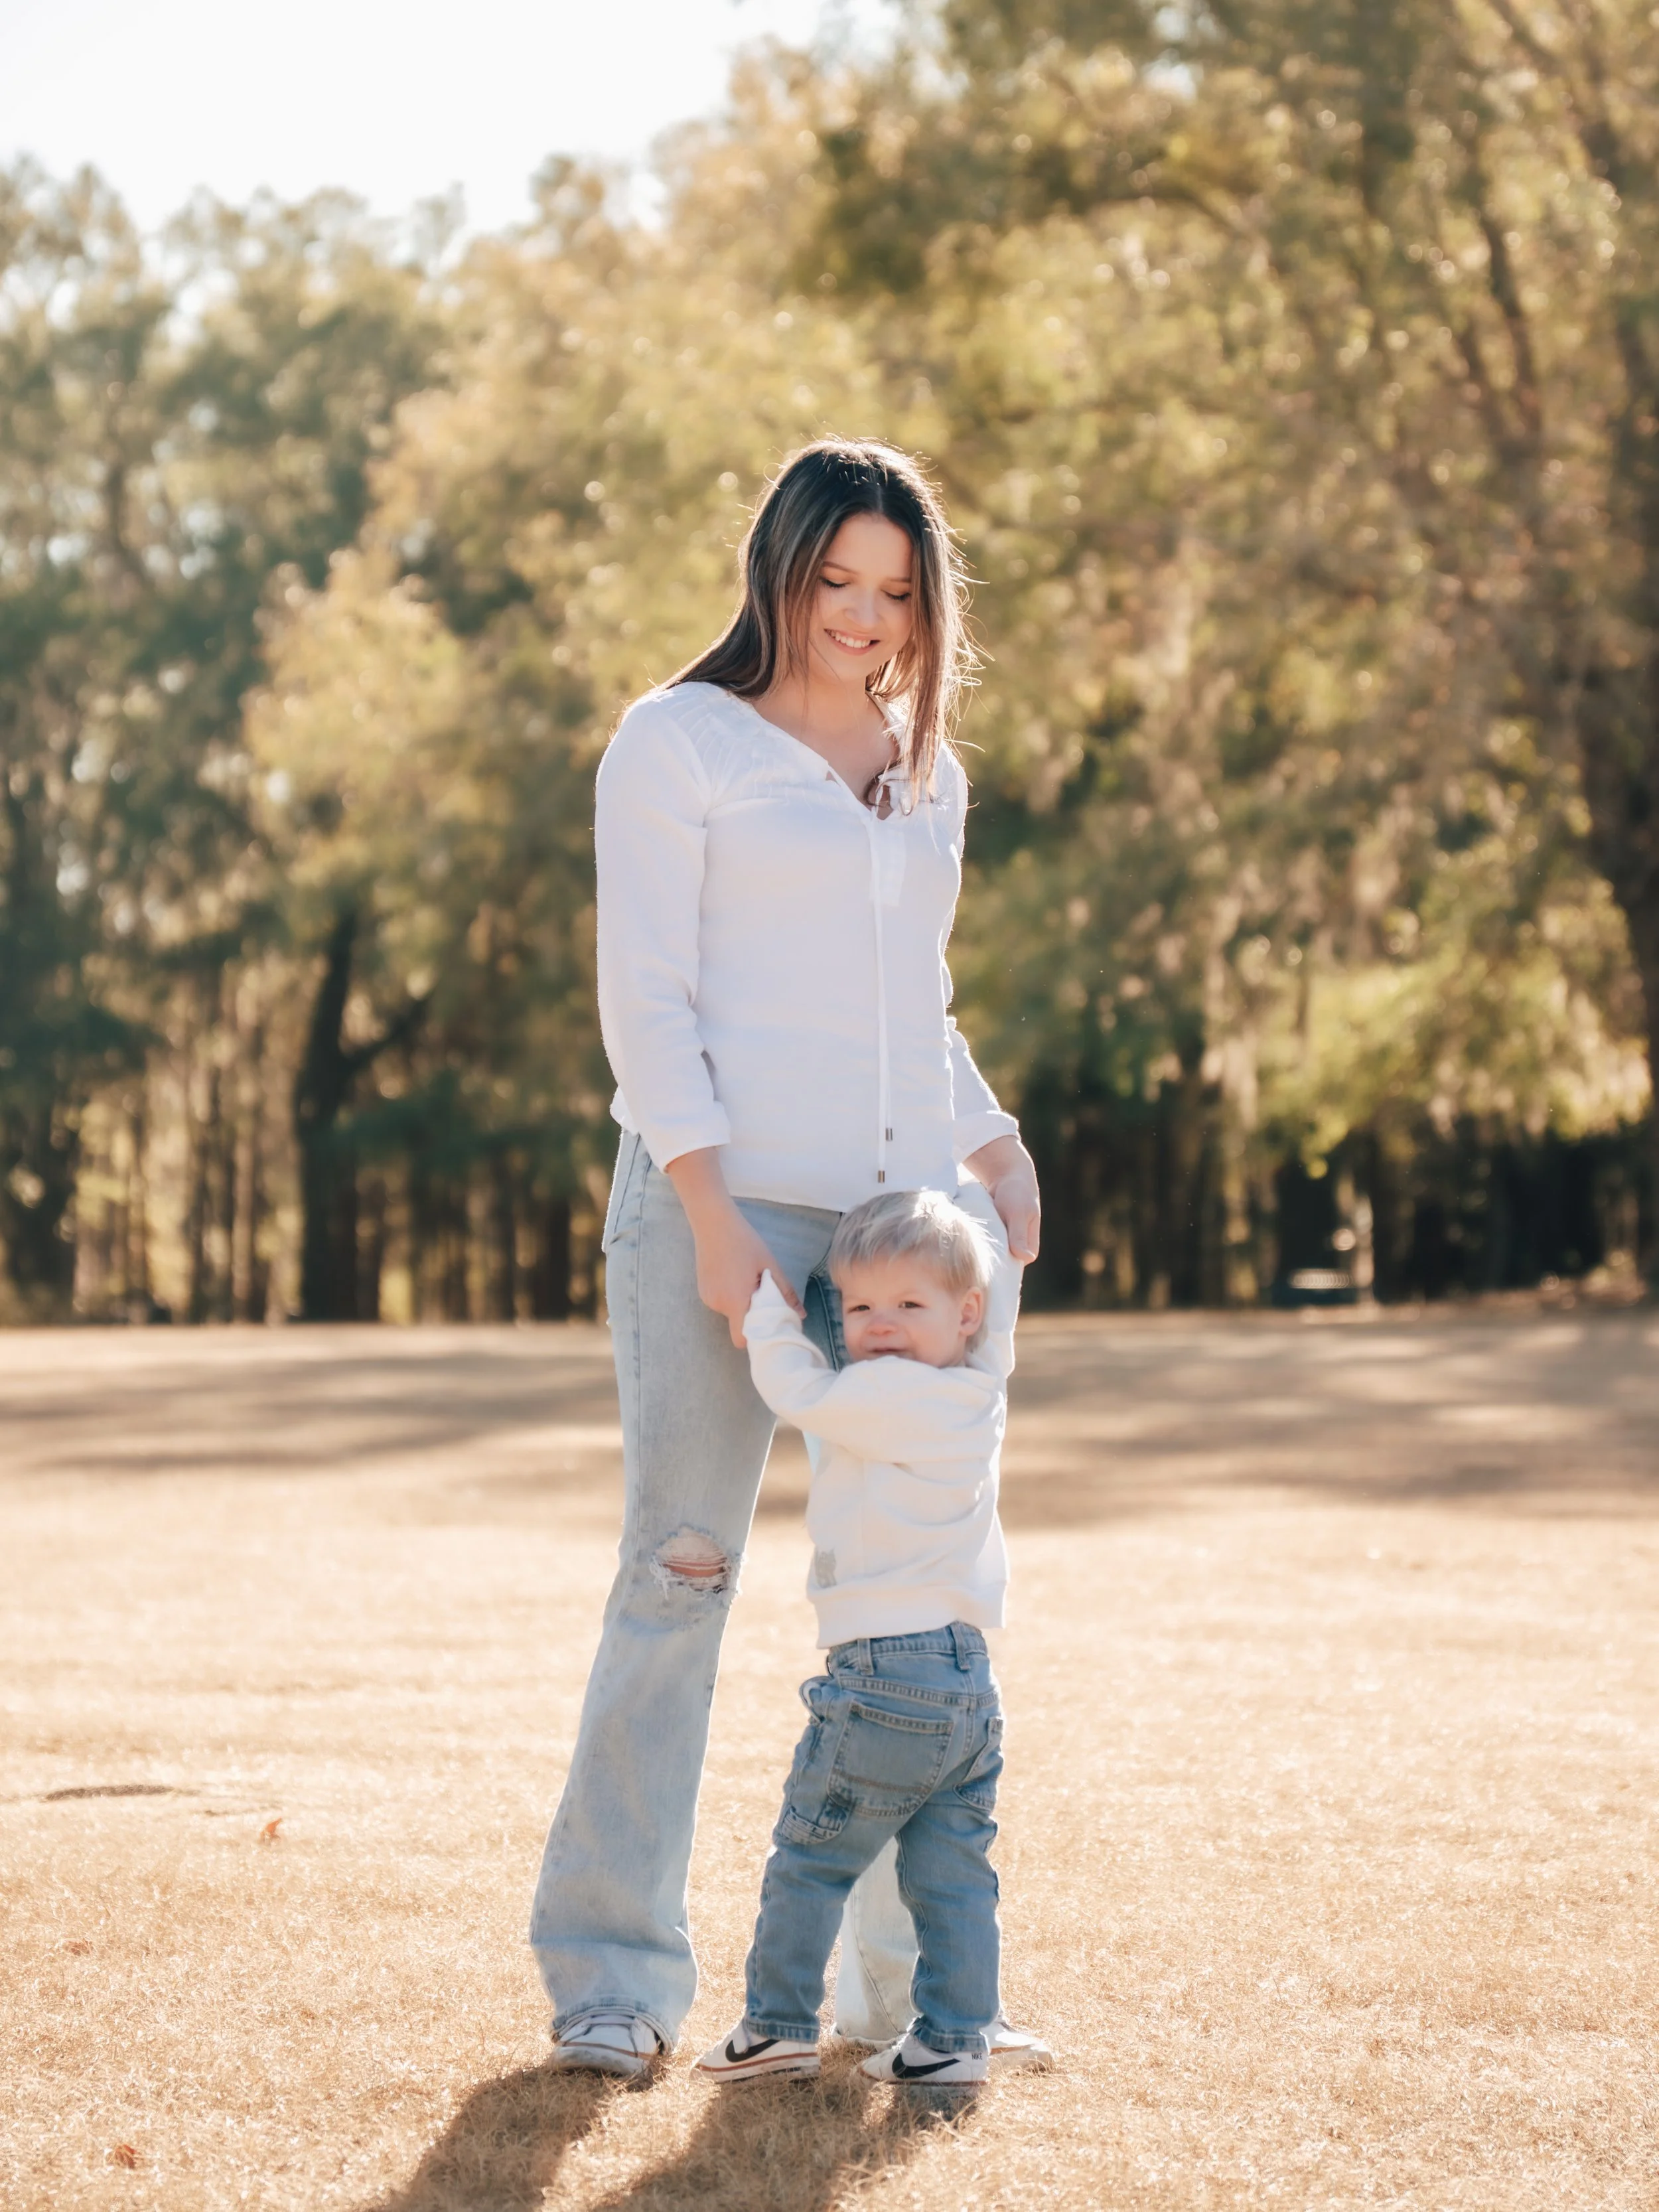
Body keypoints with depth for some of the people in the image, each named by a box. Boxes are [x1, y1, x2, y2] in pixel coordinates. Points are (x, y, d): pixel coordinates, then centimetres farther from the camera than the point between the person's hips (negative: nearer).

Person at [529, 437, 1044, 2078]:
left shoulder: (926, 774, 19)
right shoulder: (680, 744, 1)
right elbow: (644, 998, -6)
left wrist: (997, 1149, 10)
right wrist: (712, 1221, -15)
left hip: (900, 1217, 6)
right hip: (724, 1201, -6)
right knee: (680, 1571, -7)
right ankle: (609, 1979, 0)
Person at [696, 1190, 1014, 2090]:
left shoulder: (886, 1396, -13)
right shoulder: (980, 1397, 10)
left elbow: (795, 1387, -2)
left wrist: (764, 1296, 10)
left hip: (882, 1671, -8)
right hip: (970, 1676, 8)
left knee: (810, 1858, 4)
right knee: (953, 1874, 7)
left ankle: (778, 2024, 9)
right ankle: (954, 2039, 6)